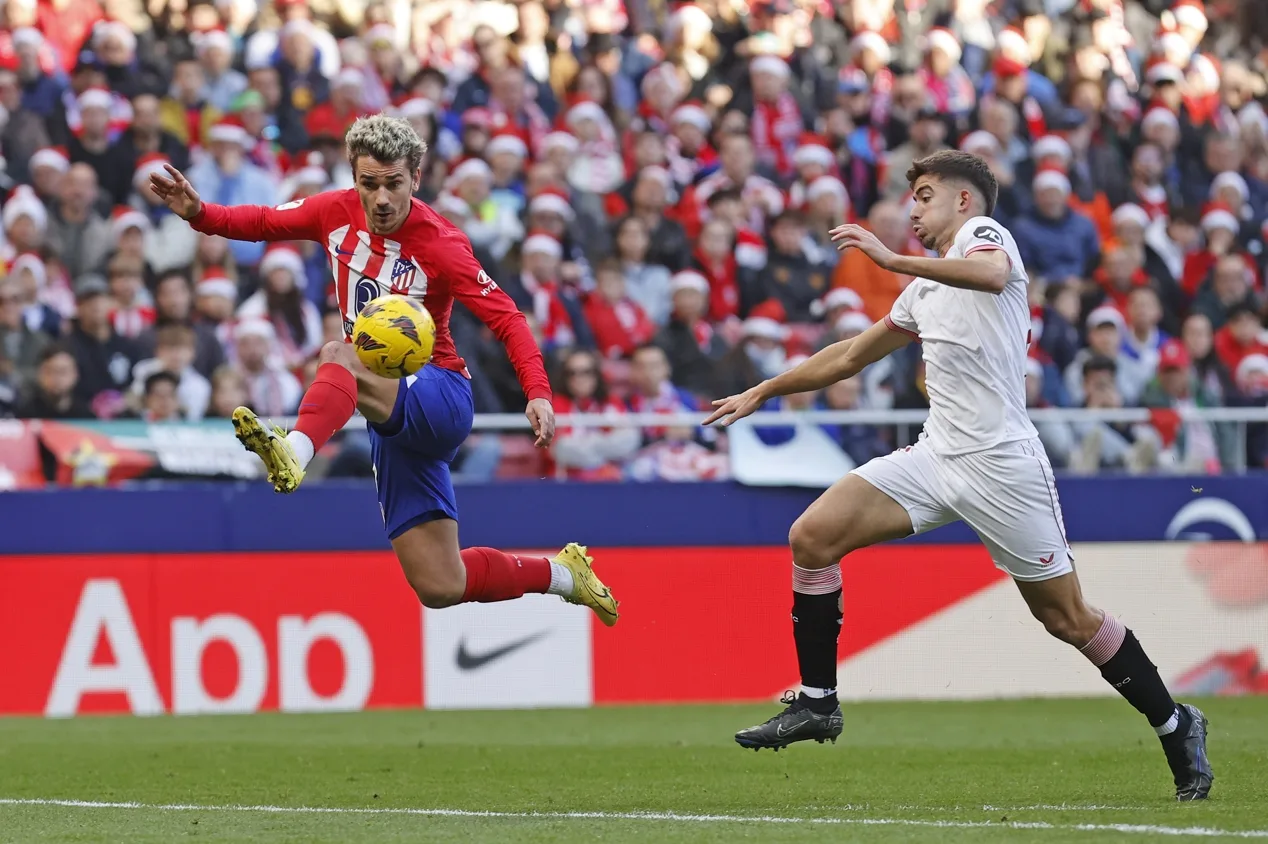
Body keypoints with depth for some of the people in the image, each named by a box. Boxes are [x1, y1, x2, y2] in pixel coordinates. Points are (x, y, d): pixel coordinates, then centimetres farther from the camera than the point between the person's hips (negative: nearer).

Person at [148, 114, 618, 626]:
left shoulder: (440, 245, -15)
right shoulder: (337, 212, 1)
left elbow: (506, 319, -17)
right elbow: (262, 223, 12)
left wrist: (537, 393, -31)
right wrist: (199, 213, -7)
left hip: (438, 398, -6)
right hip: (392, 424, 6)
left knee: (339, 356, -35)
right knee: (440, 588, 5)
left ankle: (294, 453, -62)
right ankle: (562, 574, 26)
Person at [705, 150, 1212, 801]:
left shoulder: (984, 233, -1)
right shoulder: (925, 290, 24)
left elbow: (992, 275, -28)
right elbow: (850, 356, 35)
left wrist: (893, 259, -30)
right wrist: (762, 392, 38)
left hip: (1000, 463, -8)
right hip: (936, 454, 8)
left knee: (1066, 618, -3)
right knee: (812, 536, -7)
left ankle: (1175, 727, 14)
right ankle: (815, 703, 1)